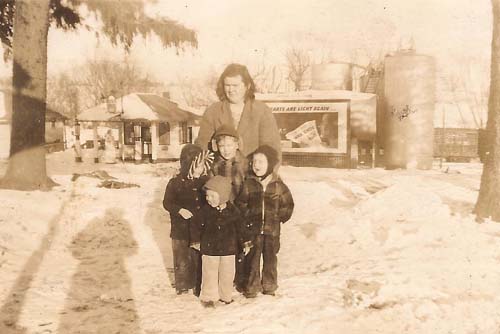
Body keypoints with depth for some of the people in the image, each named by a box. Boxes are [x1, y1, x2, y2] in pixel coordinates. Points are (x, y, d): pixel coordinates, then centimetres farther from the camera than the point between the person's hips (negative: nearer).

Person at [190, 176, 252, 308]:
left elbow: (240, 227, 2)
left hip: (228, 249, 1)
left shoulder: (232, 211, -7)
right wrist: (196, 241, 4)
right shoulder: (206, 210, -9)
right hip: (209, 248, -1)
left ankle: (225, 295, 30)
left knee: (227, 274, 11)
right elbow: (198, 226, 1)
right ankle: (208, 297, 21)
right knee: (209, 273, 6)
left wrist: (245, 243, 3)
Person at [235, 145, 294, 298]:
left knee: (270, 258, 12)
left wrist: (281, 218, -3)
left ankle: (269, 286, 26)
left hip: (272, 229, 0)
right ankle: (252, 287, 19)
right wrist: (247, 216, -5)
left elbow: (287, 204, 4)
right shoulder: (248, 184, -2)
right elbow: (240, 203, 3)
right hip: (253, 229, 0)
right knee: (252, 258, 7)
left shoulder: (278, 185, -2)